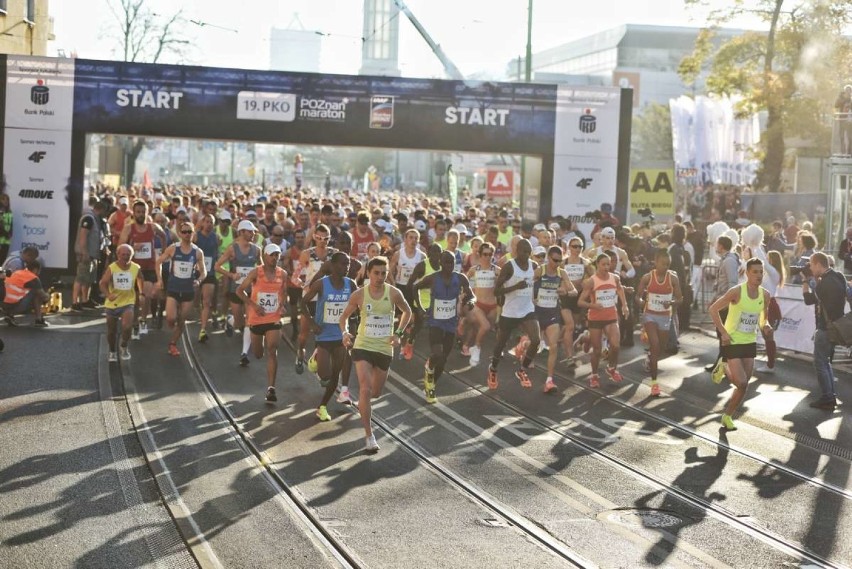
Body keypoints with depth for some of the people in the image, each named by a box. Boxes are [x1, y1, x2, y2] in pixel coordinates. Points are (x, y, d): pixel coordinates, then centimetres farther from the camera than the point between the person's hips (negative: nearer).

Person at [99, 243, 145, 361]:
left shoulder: (136, 268, -6)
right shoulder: (111, 268, -12)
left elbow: (140, 280, 14)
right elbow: (102, 283, -16)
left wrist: (141, 292, 14)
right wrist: (108, 294, -32)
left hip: (128, 303, 0)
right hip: (112, 303, 0)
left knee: (127, 326, -23)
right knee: (111, 331, 12)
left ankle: (124, 346, 6)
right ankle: (112, 352, 37)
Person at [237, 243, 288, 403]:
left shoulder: (282, 274, 1)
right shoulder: (256, 272, -9)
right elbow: (239, 290, -5)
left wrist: (282, 304, 1)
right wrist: (253, 305, -16)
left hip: (274, 319, 1)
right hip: (257, 318, -1)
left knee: (272, 352, -13)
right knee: (258, 354, 15)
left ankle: (271, 388, -13)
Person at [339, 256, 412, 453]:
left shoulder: (393, 293, -6)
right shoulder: (359, 295, -7)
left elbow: (407, 312, 12)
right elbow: (344, 316, 7)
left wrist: (398, 334, 1)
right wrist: (345, 333, -12)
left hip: (385, 348, 2)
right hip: (363, 346, -2)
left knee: (376, 391, 15)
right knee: (365, 389, -17)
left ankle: (363, 405, 53)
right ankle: (369, 436, -12)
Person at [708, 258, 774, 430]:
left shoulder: (765, 295, 0)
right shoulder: (737, 291, -17)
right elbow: (713, 309, -11)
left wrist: (765, 326, -9)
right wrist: (723, 332, -15)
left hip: (750, 343, 5)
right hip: (733, 342, -5)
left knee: (743, 386, 4)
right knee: (741, 383, -13)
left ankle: (727, 416, 24)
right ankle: (724, 369, 19)